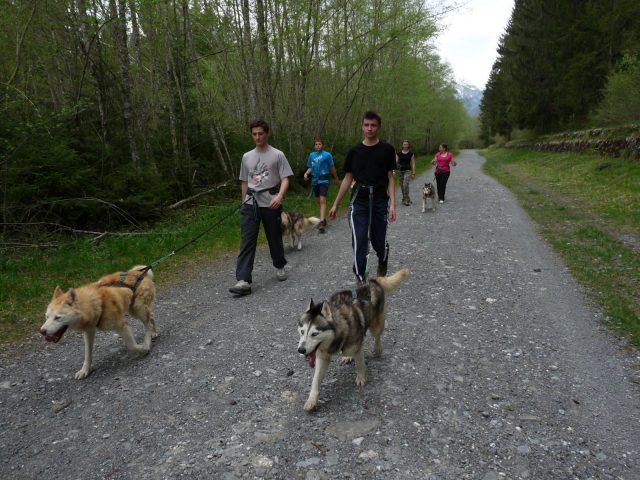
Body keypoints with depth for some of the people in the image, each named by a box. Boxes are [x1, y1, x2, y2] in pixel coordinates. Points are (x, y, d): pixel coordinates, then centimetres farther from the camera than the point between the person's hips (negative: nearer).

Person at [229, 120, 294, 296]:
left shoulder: (277, 155, 1)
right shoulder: (246, 157, 13)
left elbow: (285, 179, -6)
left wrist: (279, 196, -23)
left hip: (270, 203, -2)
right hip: (250, 203, 3)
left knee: (274, 238, 9)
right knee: (247, 241, -8)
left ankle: (280, 267, 35)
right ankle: (243, 280, -13)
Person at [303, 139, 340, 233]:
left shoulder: (327, 155, -3)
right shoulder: (311, 155, 8)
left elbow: (332, 167, 5)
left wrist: (336, 179, 14)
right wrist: (306, 173, -6)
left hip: (324, 180, -5)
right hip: (314, 180, 5)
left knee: (322, 200, -15)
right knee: (318, 201, 12)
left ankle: (322, 222, -23)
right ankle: (324, 220, 27)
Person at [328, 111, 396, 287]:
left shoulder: (387, 150, 1)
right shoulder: (355, 151, 5)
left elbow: (390, 178, 1)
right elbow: (347, 179, 9)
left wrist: (392, 204, -9)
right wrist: (335, 204, 9)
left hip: (380, 201, -1)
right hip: (359, 201, 1)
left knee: (379, 240, 8)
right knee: (359, 241, -6)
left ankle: (382, 266, 40)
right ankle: (361, 279, 6)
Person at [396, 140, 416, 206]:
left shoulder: (411, 153, 1)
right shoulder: (399, 153, 5)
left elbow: (413, 164, 2)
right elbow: (396, 161, 3)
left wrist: (413, 173, -2)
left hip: (407, 170, -3)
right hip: (400, 170, 3)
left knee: (405, 184, -18)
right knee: (402, 185, 7)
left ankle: (407, 200, -15)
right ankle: (406, 199, 22)